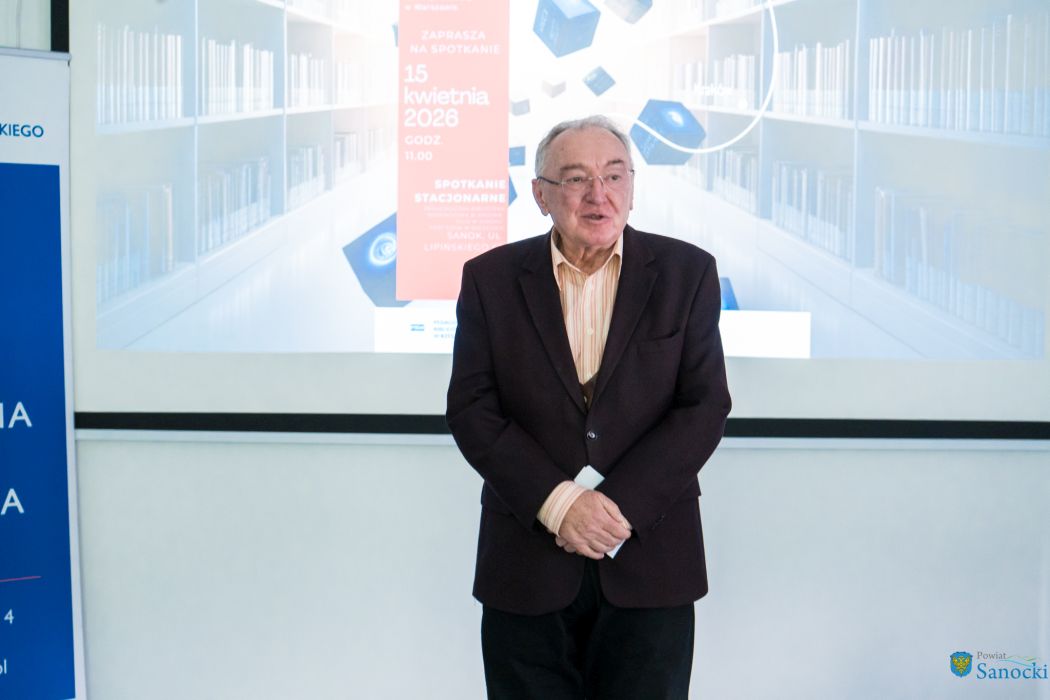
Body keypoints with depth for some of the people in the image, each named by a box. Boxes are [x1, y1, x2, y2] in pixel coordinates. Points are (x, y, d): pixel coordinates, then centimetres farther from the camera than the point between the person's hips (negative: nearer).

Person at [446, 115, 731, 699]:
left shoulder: (688, 273, 0)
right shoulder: (491, 278, 1)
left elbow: (705, 408, -5)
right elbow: (472, 410, -4)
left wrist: (618, 507, -14)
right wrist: (557, 503, -15)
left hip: (650, 564, 0)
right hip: (526, 563, 1)